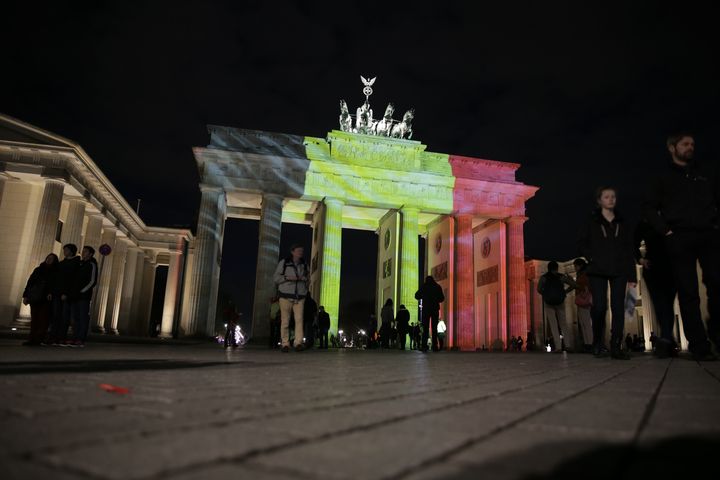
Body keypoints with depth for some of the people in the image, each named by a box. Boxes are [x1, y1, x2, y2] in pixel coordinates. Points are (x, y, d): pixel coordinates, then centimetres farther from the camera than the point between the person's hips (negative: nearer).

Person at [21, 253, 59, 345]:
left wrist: (51, 293, -17)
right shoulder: (38, 270, 18)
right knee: (34, 319, -1)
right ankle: (33, 339, -2)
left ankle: (39, 339, -13)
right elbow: (30, 282, 15)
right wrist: (25, 295, 6)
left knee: (43, 319, -10)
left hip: (46, 299, -3)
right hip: (35, 298, 3)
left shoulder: (56, 272, 10)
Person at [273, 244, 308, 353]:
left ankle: (298, 343, -14)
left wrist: (304, 279, 2)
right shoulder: (283, 263, 4)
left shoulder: (304, 265, 16)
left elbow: (307, 278, 25)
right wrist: (287, 278, -13)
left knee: (299, 319, -11)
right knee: (285, 321, -2)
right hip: (286, 296, -2)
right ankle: (285, 344, 4)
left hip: (299, 297, 3)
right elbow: (276, 278, 2)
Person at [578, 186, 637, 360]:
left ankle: (616, 347, -2)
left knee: (618, 308, -4)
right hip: (598, 271, -2)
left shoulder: (622, 223, 13)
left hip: (619, 271, 2)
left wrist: (632, 275, 4)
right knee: (599, 306, -11)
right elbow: (581, 244, 8)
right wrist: (591, 257, -9)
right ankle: (598, 343, 7)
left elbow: (629, 250, 10)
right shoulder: (592, 222, 7)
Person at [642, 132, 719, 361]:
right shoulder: (663, 177, 13)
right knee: (688, 293, -4)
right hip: (679, 239, -2)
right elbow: (649, 207, 8)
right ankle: (699, 345, -1)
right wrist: (665, 230, -4)